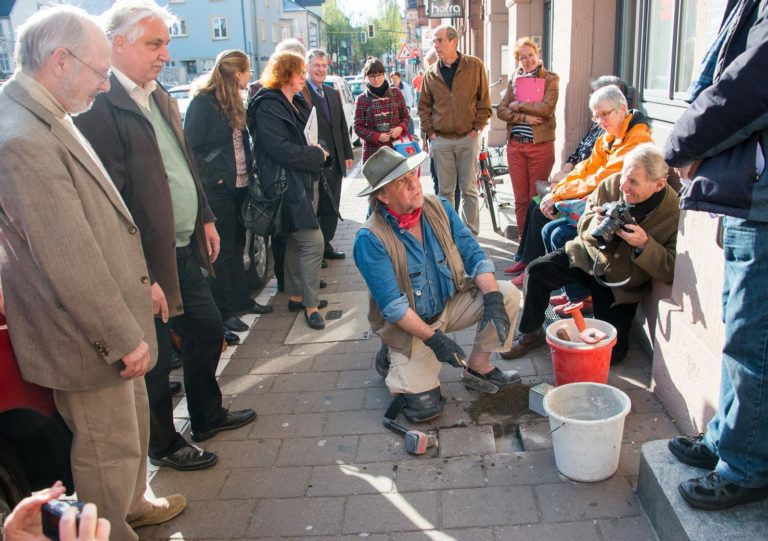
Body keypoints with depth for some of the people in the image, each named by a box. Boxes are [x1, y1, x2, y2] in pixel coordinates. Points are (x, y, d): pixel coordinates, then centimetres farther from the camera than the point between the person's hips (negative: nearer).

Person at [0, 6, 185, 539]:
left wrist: (138, 282, 16)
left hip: (113, 320, 10)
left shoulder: (46, 119, 5)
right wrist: (125, 336, -19)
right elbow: (70, 261, -27)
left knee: (133, 424, 27)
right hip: (87, 336, -10)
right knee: (108, 448, 10)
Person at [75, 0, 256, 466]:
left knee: (208, 331, 22)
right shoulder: (99, 106, -21)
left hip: (187, 249, 9)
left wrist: (205, 218, 15)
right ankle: (164, 445, 33)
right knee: (157, 359, 10)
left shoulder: (159, 96, 8)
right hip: (151, 261, -9)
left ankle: (208, 415, 45)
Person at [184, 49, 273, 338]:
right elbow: (191, 148, -14)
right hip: (216, 189, -8)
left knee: (237, 246, 16)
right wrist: (213, 177, -17)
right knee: (222, 251, 2)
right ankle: (224, 311, 12)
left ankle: (241, 300, 28)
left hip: (240, 185, 8)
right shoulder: (202, 103, -12)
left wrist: (250, 168, 5)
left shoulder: (234, 102, 12)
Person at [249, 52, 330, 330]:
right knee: (313, 240, -12)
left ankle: (296, 295, 26)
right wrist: (317, 155, -10)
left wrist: (316, 151, 3)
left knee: (297, 241, 15)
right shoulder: (268, 105, -13)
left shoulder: (292, 105, 17)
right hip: (286, 184, -10)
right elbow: (281, 149, -21)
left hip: (302, 182, 10)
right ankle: (310, 305, -2)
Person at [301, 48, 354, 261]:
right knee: (315, 207, 2)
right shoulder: (300, 92, -10)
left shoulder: (333, 93, 15)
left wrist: (347, 154, 15)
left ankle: (326, 244, 26)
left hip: (335, 161, 7)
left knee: (332, 207, 13)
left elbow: (342, 126, 18)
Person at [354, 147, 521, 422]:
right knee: (424, 407, -15)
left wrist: (493, 298, -20)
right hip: (409, 324, -5)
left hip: (450, 303, 5)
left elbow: (473, 254, -5)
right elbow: (392, 304, -24)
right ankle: (395, 356, 16)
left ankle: (478, 366, 4)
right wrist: (433, 338, -28)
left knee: (509, 295, -12)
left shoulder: (439, 207, -7)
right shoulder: (370, 239, -24)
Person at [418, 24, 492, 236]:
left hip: (468, 138, -2)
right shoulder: (431, 73, 6)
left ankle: (471, 234, 12)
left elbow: (484, 100, 3)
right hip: (440, 140, 2)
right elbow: (424, 106, 13)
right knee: (445, 190, 6)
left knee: (469, 189, 3)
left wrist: (478, 127, -4)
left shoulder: (475, 65, 0)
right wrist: (429, 131, 3)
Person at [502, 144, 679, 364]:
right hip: (589, 257, 2)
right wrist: (596, 223, -25)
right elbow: (584, 224, -1)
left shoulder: (674, 213, -22)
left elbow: (672, 271, -21)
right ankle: (531, 333, 3)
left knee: (611, 351, -8)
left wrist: (645, 244, -36)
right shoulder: (612, 184, -12)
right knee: (538, 270, -19)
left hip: (623, 285, -2)